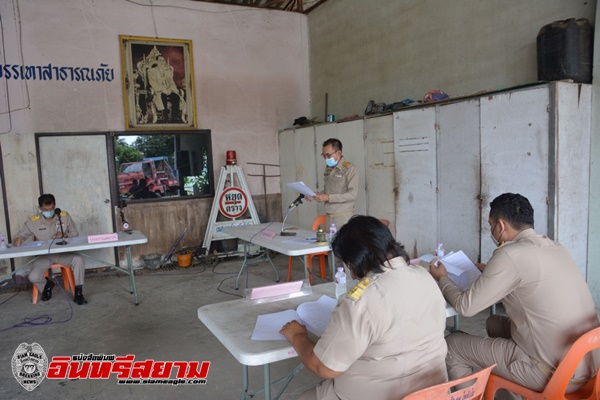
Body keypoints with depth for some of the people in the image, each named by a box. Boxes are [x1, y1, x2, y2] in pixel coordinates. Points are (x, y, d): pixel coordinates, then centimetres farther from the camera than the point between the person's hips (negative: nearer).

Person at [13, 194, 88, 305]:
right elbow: (20, 236, 3)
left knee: (78, 259, -31)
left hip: (62, 254, 0)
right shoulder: (33, 221, -2)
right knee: (33, 277, -24)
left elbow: (75, 233, 7)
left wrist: (65, 235, -15)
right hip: (43, 256, 0)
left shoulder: (65, 216, -1)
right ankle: (46, 285, 18)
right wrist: (17, 240, -23)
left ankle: (78, 293, -15)